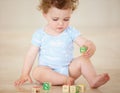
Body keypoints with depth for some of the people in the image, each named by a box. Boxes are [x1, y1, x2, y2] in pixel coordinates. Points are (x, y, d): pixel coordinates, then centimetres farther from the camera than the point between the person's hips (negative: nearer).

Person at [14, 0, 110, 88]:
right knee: (37, 72, -31)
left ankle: (93, 79, -32)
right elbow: (31, 54, -2)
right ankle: (65, 80, -34)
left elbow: (86, 42, -14)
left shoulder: (70, 31, -2)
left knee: (82, 60, -20)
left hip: (68, 69, 2)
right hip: (48, 71, -1)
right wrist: (25, 74, -9)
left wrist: (90, 48, -40)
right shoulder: (40, 34, -4)